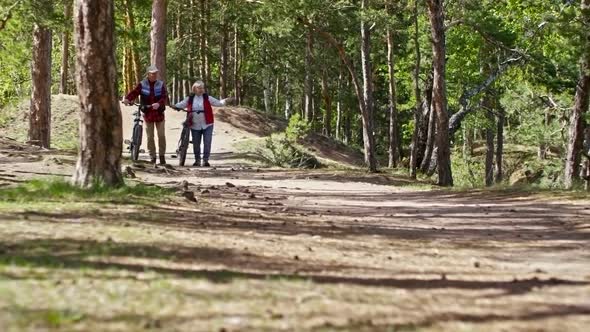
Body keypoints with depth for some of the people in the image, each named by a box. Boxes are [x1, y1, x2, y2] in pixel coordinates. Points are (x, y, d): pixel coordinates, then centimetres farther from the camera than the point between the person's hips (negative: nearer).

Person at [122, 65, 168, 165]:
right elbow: (134, 92, -13)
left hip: (159, 113, 0)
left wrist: (159, 104, -32)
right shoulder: (142, 84, 0)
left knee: (161, 136, 0)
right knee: (150, 137, 5)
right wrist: (127, 98, -33)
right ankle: (152, 157, 14)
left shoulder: (161, 84, 0)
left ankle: (162, 155, 12)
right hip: (147, 114, 0)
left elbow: (164, 97, -12)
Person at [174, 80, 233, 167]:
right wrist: (174, 106, -8)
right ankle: (197, 160, 24)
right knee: (196, 144, 9)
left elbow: (218, 103, -1)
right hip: (195, 126, 2)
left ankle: (205, 160, 3)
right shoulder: (189, 99, 5)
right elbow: (181, 104, 11)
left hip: (207, 125, -2)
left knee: (207, 143, -6)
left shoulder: (207, 98, 1)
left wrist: (226, 101, -18)